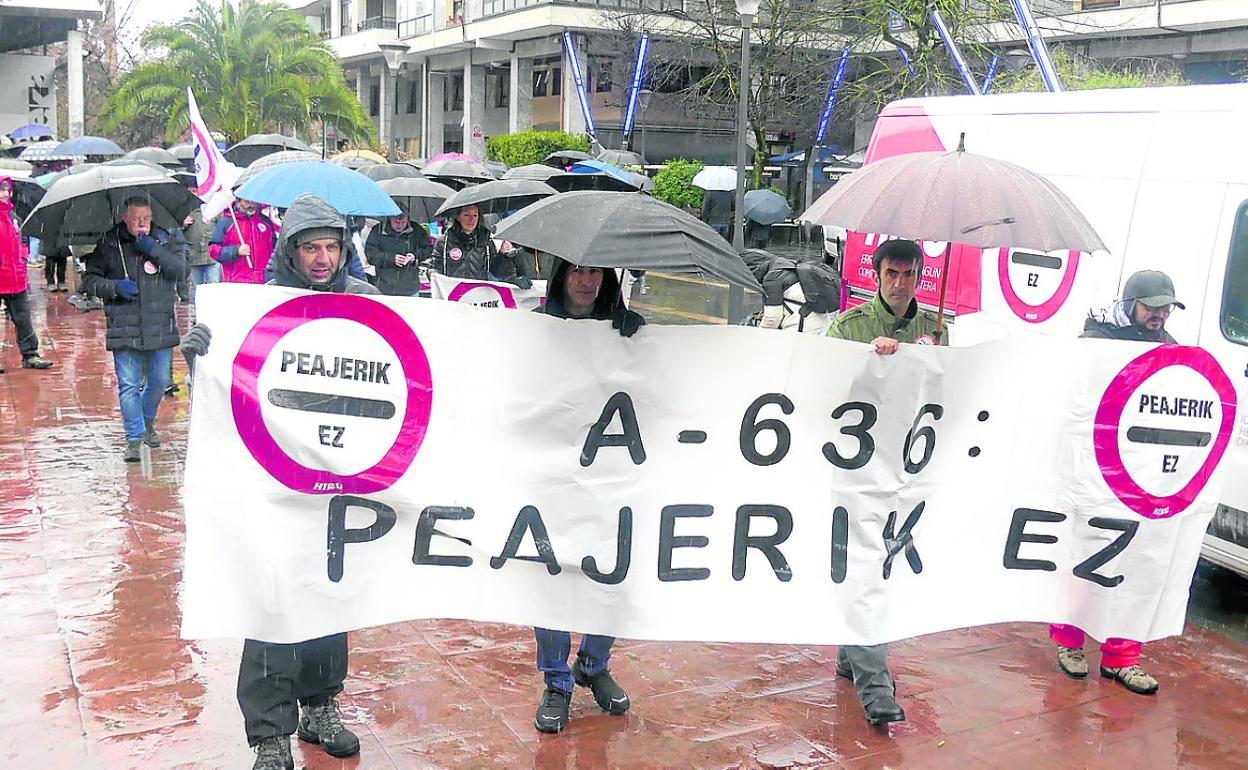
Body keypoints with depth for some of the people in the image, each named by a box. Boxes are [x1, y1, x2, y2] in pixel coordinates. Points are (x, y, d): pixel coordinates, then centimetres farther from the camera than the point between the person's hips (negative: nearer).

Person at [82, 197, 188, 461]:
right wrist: (115, 287, -13)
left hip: (160, 327, 2)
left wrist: (153, 249, -17)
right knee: (128, 385, -3)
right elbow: (89, 279, 5)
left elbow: (180, 271, -7)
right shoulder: (108, 244, 1)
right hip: (124, 328, -2)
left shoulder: (166, 240, 5)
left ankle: (148, 422, 38)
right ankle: (134, 439, 6)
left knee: (159, 381, 12)